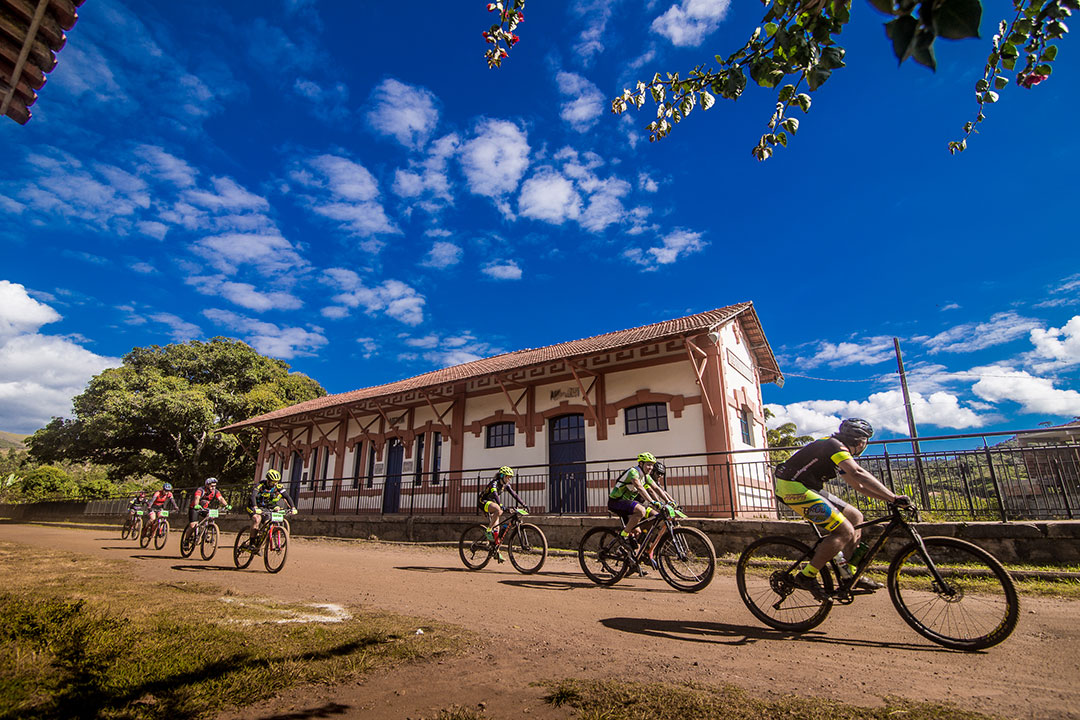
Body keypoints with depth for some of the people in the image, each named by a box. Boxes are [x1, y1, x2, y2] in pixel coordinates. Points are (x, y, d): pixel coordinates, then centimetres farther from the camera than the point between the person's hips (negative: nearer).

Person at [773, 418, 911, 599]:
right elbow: (858, 473, -30)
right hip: (794, 488, -11)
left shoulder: (839, 449, 19)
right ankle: (806, 576, -9)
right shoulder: (835, 446, -13)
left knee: (855, 517, 13)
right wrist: (893, 497, -28)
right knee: (845, 530, -14)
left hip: (808, 488, 11)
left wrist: (889, 498, 13)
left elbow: (858, 484, 22)